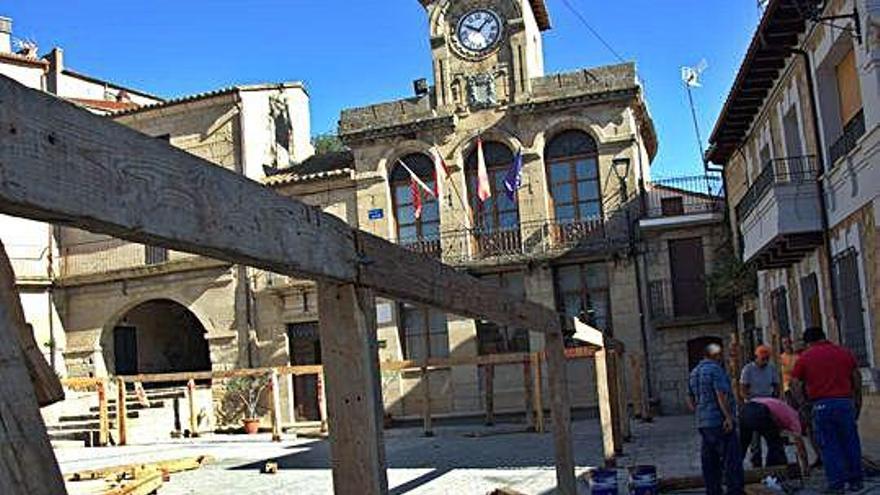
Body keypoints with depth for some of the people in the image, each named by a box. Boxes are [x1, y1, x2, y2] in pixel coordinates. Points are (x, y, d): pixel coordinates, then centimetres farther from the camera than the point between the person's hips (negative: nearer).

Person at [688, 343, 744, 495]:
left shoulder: (694, 372, 16)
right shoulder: (715, 369, -12)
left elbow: (690, 399, 20)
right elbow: (721, 395, -20)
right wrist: (729, 416, -19)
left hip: (703, 423, 9)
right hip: (720, 422, -9)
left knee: (710, 461, 11)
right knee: (732, 459, -4)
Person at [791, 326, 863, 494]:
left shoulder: (804, 357, 1)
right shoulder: (845, 353, 9)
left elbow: (795, 383, -1)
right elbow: (857, 379, 12)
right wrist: (858, 401, 20)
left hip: (821, 405, -2)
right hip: (845, 402, 2)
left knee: (829, 446, 5)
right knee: (850, 443, 14)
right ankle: (855, 481, 21)